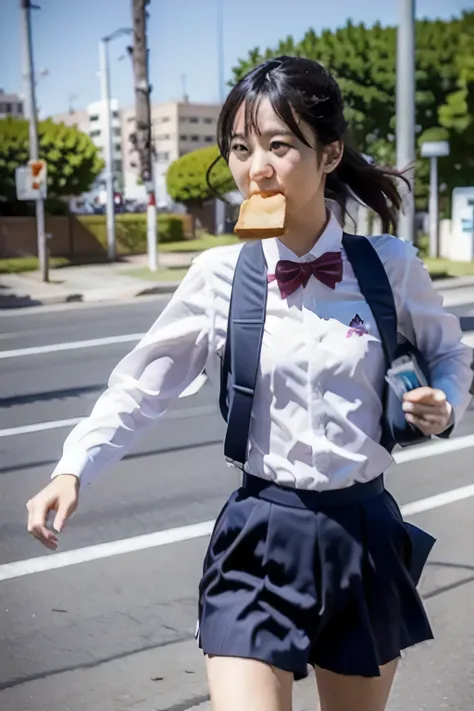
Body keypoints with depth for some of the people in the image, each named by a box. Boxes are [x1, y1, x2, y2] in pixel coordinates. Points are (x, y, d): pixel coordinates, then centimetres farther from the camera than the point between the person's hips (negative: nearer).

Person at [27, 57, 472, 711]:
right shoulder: (218, 276, -7)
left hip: (366, 537, 2)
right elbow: (142, 385, 1)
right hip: (262, 539, -1)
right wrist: (74, 469, -11)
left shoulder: (390, 266, -5)